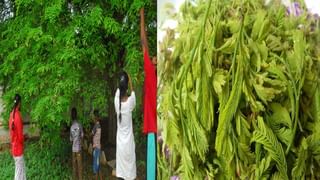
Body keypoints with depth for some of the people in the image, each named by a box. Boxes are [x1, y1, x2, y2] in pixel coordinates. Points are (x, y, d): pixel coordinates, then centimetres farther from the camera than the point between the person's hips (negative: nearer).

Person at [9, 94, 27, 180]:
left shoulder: (12, 114, 5)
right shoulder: (18, 115, -23)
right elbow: (20, 135, -21)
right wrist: (23, 139, -2)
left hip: (14, 147, 9)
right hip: (18, 148, -9)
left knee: (22, 169, 18)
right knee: (19, 172, 1)